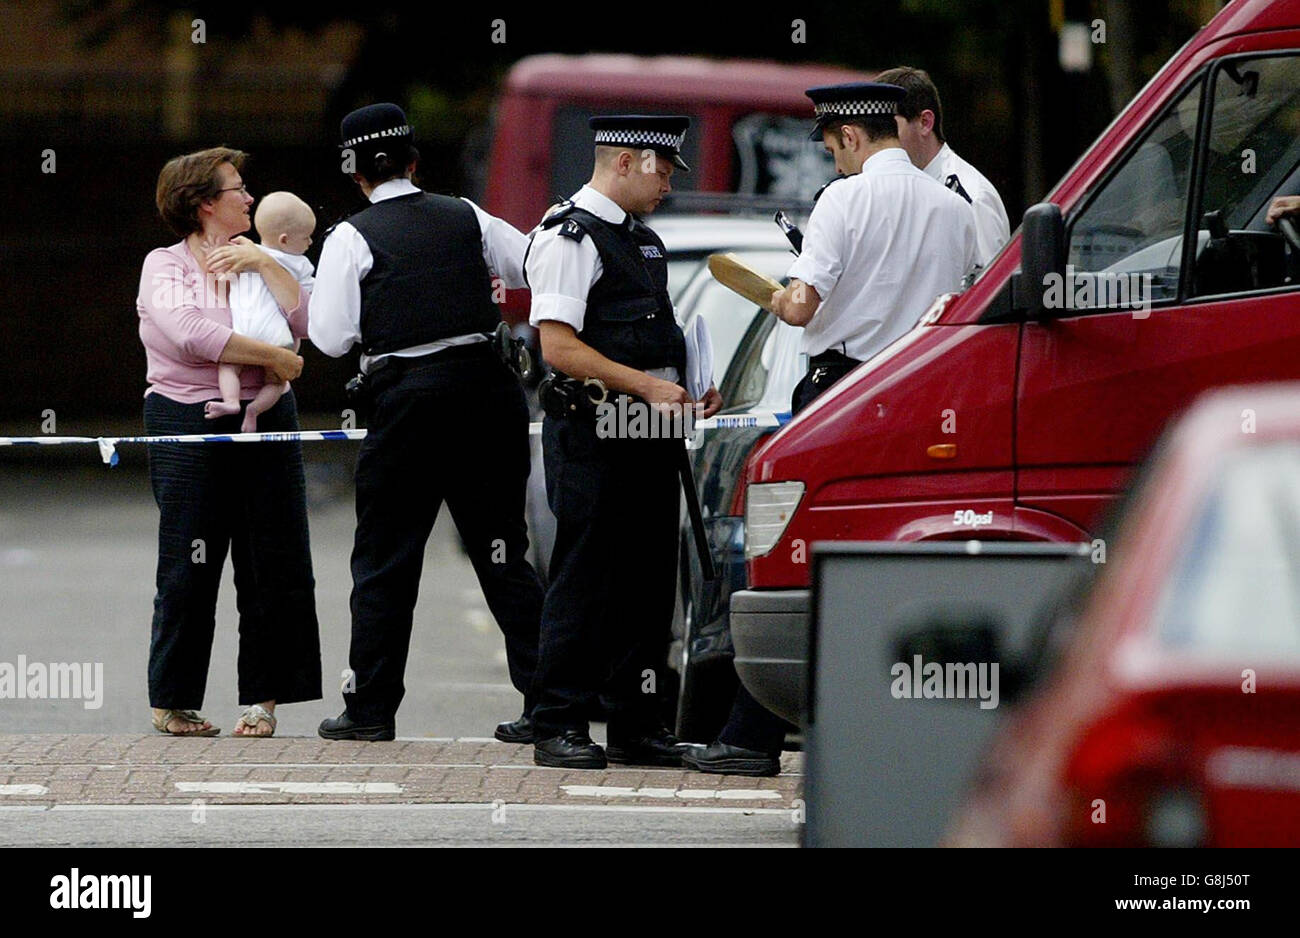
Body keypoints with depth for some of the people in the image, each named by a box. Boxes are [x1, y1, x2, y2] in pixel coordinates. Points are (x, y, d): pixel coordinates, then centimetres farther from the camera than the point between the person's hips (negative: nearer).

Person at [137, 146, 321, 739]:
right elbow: (190, 333, -20)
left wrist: (264, 264, -7)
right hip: (188, 428, -5)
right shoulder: (165, 267, -1)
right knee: (189, 572, -3)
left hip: (266, 425, 5)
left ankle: (261, 699, 9)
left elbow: (303, 322, -1)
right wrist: (272, 357, -17)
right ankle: (171, 701, 7)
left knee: (272, 567, 1)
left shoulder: (252, 261, 14)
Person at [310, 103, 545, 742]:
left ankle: (371, 707, 5)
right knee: (501, 554, 8)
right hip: (487, 387, 4)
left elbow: (330, 336, -7)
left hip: (408, 398, -4)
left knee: (384, 557, 5)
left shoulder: (354, 238, -3)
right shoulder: (466, 218, 8)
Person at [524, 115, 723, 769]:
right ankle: (559, 727, -4)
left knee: (649, 580, 8)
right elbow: (559, 347, -17)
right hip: (592, 437, -9)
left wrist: (687, 394, 12)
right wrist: (645, 386, -19)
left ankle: (635, 723, 14)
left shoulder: (644, 242, 20)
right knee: (583, 580, -7)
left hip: (650, 435, 9)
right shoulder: (570, 238, -8)